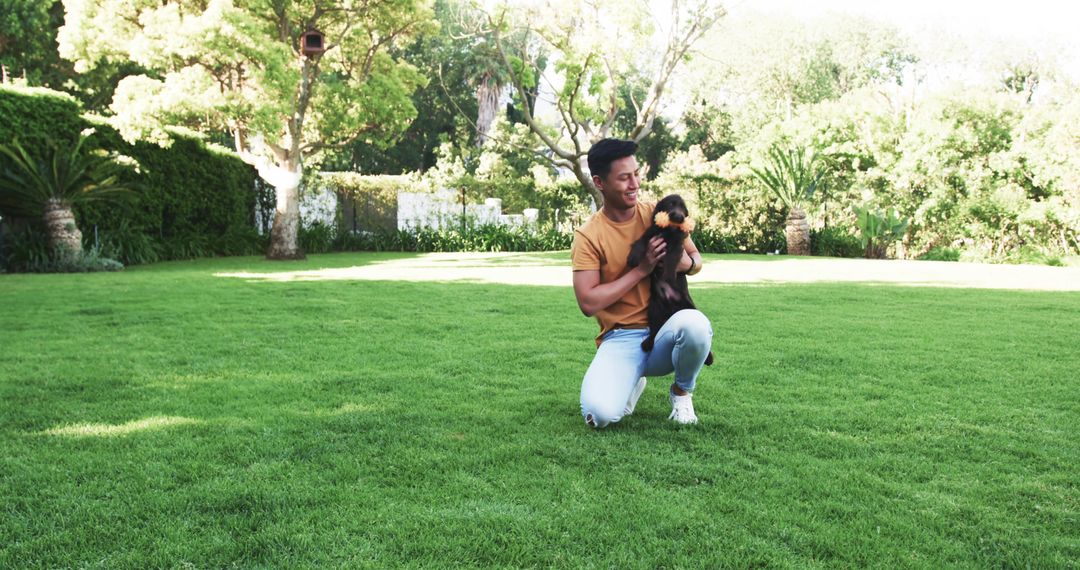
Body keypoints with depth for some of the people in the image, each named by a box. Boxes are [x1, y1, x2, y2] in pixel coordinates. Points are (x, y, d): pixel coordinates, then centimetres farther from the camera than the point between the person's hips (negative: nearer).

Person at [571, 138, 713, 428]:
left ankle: (682, 391, 0)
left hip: (665, 331, 2)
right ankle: (633, 381, 12)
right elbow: (588, 303, -13)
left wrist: (686, 262, -14)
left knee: (695, 323, -36)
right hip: (621, 339, -2)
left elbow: (697, 261, 12)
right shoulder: (588, 236, -6)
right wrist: (641, 270, -15)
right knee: (600, 413, -28)